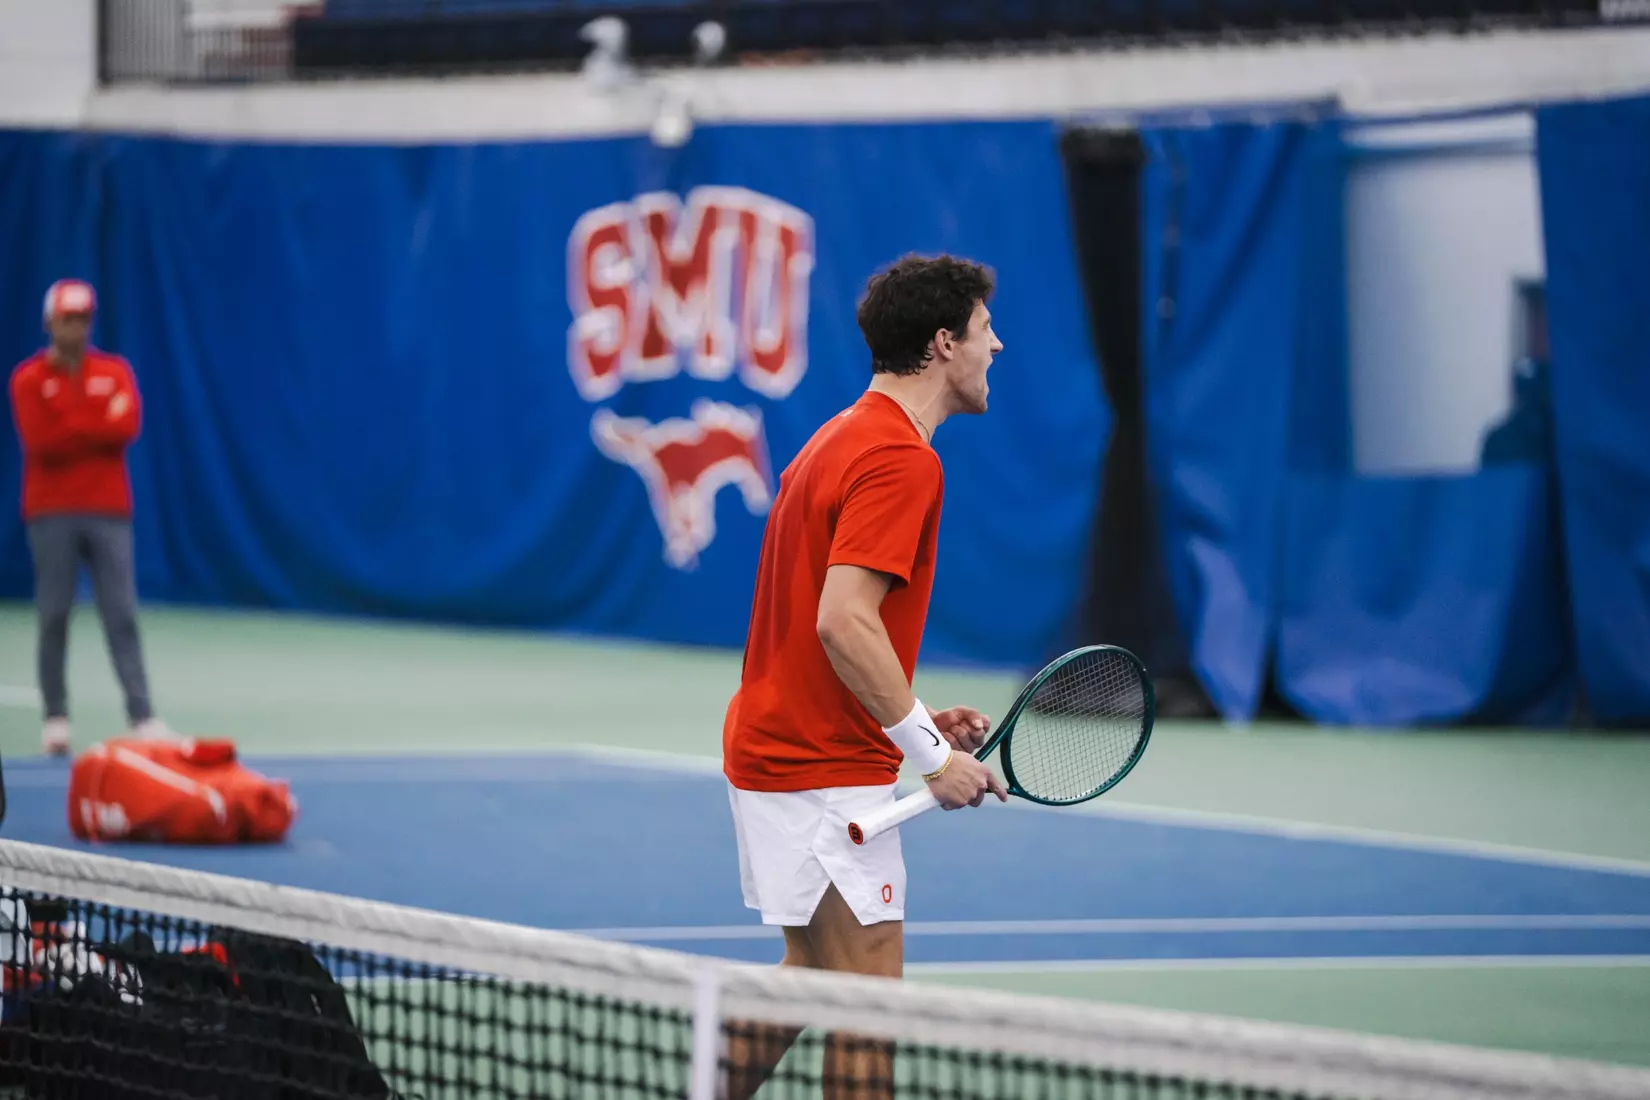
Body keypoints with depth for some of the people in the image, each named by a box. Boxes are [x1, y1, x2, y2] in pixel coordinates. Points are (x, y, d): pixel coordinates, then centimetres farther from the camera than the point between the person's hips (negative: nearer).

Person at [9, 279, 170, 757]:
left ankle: (143, 717, -11)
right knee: (54, 618, -1)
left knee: (122, 616, -5)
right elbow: (40, 442, -12)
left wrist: (71, 432, -9)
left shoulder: (115, 372, 9)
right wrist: (99, 427, -7)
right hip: (52, 513, -1)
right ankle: (56, 719, 2)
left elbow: (127, 426, -7)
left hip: (108, 510, 1)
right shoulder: (29, 379, 2)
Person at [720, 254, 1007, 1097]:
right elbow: (844, 622, -27)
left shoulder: (844, 440, 14)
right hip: (828, 771, -10)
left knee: (808, 973, 19)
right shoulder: (901, 459, -18)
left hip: (773, 745, 10)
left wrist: (918, 718, 13)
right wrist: (931, 753, -22)